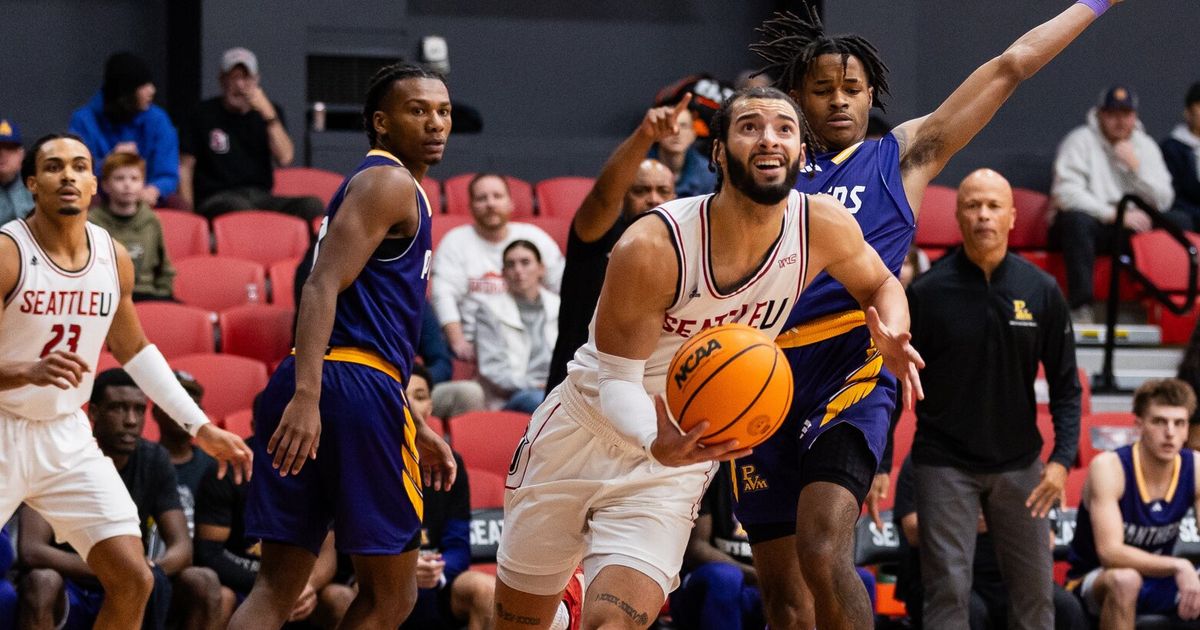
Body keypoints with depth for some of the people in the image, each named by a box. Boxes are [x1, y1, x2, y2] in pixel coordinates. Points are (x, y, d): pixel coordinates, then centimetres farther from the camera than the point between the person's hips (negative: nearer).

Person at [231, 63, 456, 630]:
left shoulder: (380, 185, 28)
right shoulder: (390, 184, -4)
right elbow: (323, 287, -18)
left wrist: (416, 428, 35)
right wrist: (307, 397, -28)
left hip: (309, 395, 9)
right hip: (357, 390, -9)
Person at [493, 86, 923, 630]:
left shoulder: (823, 227, -15)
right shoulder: (652, 247, -28)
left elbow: (881, 285, 7)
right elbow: (618, 380, -22)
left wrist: (891, 338, -17)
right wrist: (654, 439, -44)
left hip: (678, 455, 2)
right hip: (583, 435, -2)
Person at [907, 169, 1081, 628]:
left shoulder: (1041, 290, 0)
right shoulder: (927, 292, -6)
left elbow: (1065, 384, 4)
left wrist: (1063, 458, -8)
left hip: (1019, 464, 2)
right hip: (945, 464, -2)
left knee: (1035, 590, 4)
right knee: (948, 590, -6)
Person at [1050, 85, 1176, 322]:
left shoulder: (1146, 146, 10)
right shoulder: (1081, 141, -4)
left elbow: (1162, 203, 2)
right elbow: (1066, 193, -18)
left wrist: (1136, 166, -11)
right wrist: (1116, 215, -22)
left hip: (1130, 230, 4)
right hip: (1088, 225, -4)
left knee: (1182, 222, -16)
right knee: (1076, 219, -39)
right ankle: (1081, 309, -41)